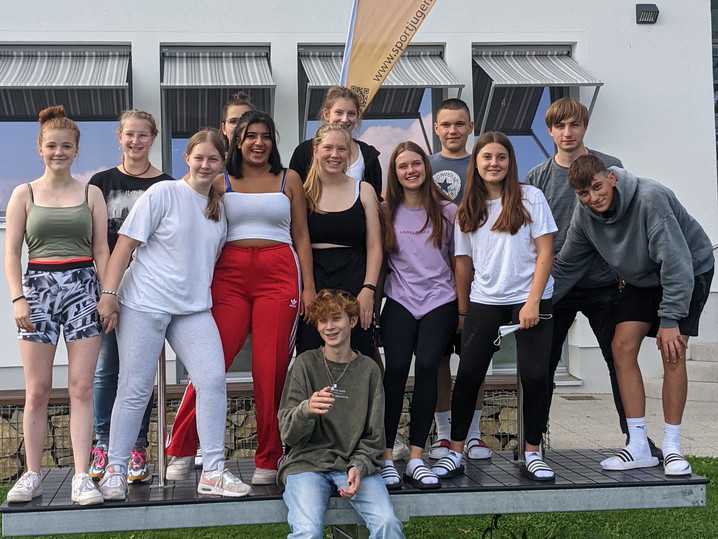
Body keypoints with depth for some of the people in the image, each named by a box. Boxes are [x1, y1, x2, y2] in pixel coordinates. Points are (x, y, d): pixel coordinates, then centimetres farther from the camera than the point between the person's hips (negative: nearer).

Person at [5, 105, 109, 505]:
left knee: (82, 388, -4)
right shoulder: (24, 194, 10)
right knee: (37, 391, 1)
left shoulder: (91, 193, 11)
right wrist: (18, 298, -6)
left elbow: (101, 250, 9)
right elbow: (12, 252, 5)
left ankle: (82, 477, -2)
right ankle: (32, 476, 11)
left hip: (82, 285, 0)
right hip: (38, 285, 0)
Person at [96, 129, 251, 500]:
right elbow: (125, 244, -7)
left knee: (213, 379, -9)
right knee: (136, 388, -2)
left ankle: (213, 473, -2)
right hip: (145, 303, -5)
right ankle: (115, 471, 13)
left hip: (194, 308, 5)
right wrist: (109, 294, -13)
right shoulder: (163, 194, -5)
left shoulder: (218, 207, 13)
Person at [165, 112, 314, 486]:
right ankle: (182, 452, 5)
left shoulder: (288, 180, 14)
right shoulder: (221, 182, 13)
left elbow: (301, 236, 12)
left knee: (270, 370, -3)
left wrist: (308, 286, 3)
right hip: (230, 275, 0)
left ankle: (268, 461, 8)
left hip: (278, 275, 0)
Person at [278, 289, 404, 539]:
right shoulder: (305, 364, 1)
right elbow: (287, 433, -4)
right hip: (307, 462, -1)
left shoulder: (368, 369, 6)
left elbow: (373, 437, 10)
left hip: (356, 463, 1)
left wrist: (358, 467, -8)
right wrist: (307, 410, -25)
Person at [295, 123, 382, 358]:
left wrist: (368, 288, -6)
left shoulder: (363, 190, 8)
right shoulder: (303, 192, 6)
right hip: (312, 282, 0)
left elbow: (374, 246, 5)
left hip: (354, 282, 0)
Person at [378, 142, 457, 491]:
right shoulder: (386, 212, 7)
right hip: (400, 301, 0)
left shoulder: (447, 211, 6)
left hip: (439, 301, 0)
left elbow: (457, 259, 11)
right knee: (396, 368, -14)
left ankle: (416, 459, -8)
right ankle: (386, 458, -10)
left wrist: (463, 304, 9)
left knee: (427, 366, -14)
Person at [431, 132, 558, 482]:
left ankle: (532, 455, 9)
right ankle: (455, 453, 9)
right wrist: (463, 312, 8)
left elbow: (545, 252, -5)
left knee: (535, 376, -5)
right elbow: (463, 263, 10)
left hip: (529, 300, -2)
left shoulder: (530, 198, -1)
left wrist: (533, 302, -12)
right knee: (467, 376, -1)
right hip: (484, 302, 2)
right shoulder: (467, 210, 8)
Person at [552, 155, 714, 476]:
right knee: (622, 346, -9)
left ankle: (671, 447, -4)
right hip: (642, 280, 6)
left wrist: (669, 319, -32)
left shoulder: (650, 198, -33)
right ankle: (639, 447, -3)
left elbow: (676, 262, -32)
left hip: (690, 272, -6)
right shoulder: (584, 215, -13)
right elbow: (566, 266, -1)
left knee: (672, 353, -17)